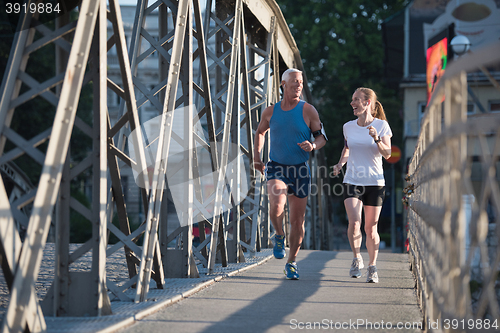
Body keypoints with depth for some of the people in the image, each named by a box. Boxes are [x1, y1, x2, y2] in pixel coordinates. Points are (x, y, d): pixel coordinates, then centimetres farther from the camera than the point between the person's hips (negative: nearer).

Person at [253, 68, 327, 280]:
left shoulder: (308, 111, -2)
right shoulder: (270, 112, 4)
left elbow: (322, 136, 3)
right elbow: (260, 132, 23)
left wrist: (313, 145, -19)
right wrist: (256, 156, 13)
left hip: (300, 169, 0)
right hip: (276, 167, 0)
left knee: (297, 220, 4)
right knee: (277, 205, -28)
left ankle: (292, 262, 20)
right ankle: (279, 236, 3)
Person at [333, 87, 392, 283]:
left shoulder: (381, 125, -4)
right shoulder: (348, 127, 5)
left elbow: (387, 154, -10)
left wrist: (377, 139, -26)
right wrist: (340, 164, 7)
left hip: (375, 183, -1)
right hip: (352, 182, 2)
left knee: (370, 228, 3)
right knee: (354, 222, -18)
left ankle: (372, 267, 21)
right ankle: (357, 259, 4)